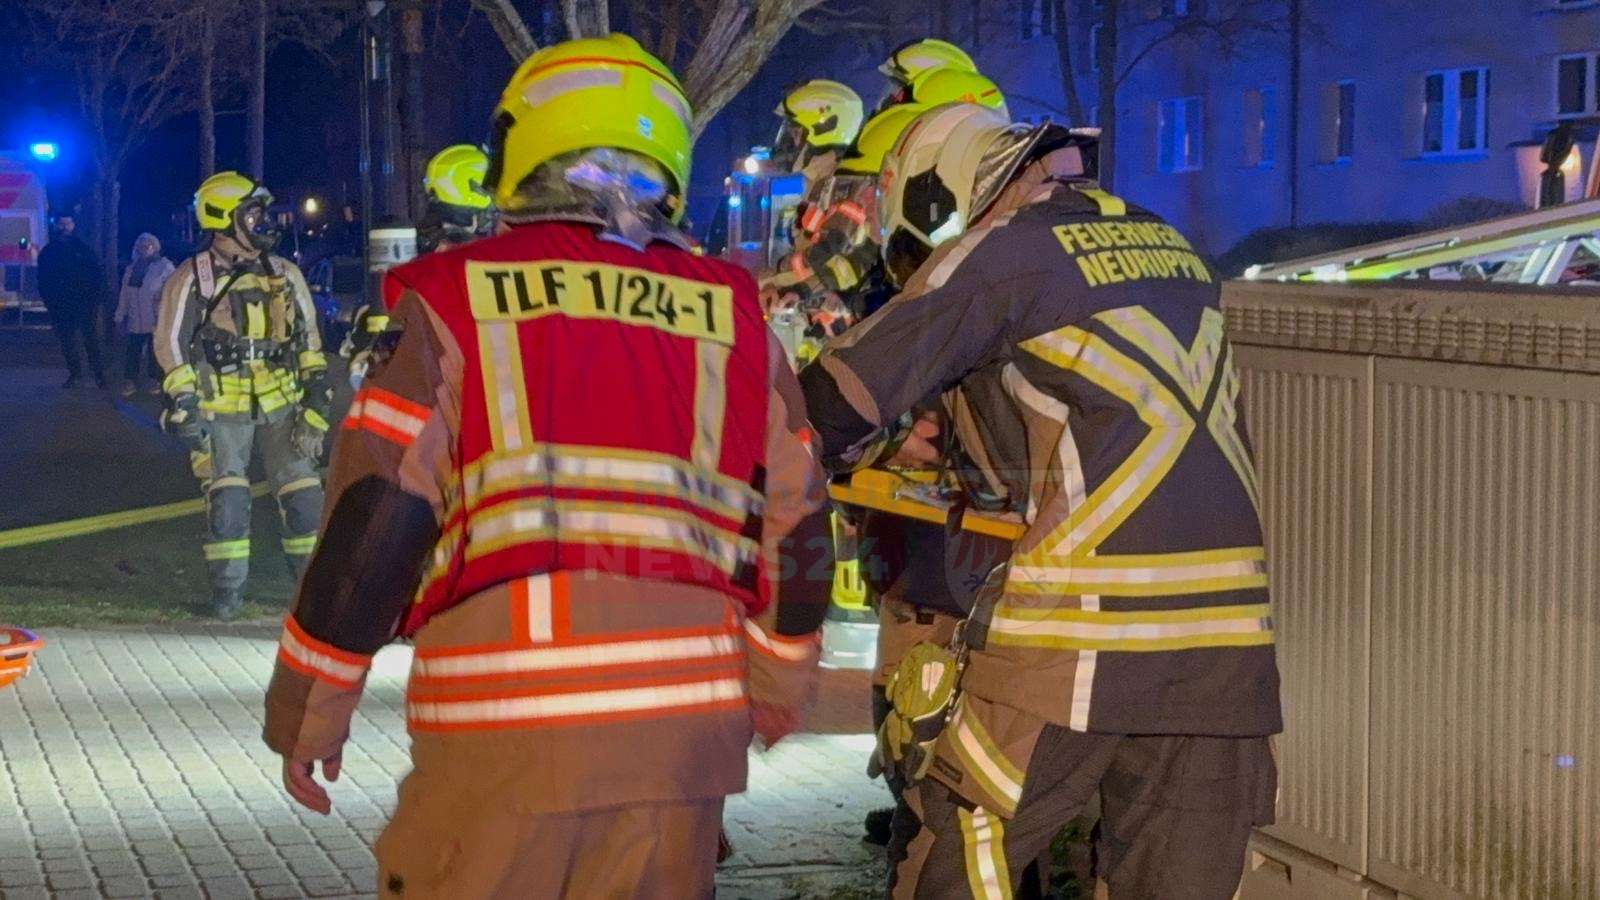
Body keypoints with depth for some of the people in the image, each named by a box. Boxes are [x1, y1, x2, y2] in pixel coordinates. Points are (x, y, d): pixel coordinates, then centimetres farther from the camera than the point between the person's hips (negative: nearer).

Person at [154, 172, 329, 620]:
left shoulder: (285, 274, 9)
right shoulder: (192, 279, -4)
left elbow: (308, 337, 14)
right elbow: (172, 344, -4)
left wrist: (316, 396, 7)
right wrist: (183, 405, -10)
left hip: (281, 403, 4)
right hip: (220, 409, -3)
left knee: (303, 492, 0)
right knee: (227, 498, -7)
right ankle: (227, 591, 2)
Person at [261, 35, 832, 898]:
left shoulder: (455, 303, 1)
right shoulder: (736, 318, 11)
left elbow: (374, 520, -4)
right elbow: (796, 536, 13)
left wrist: (307, 712, 5)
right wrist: (772, 695, 27)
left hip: (504, 724, -3)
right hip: (684, 726, 3)